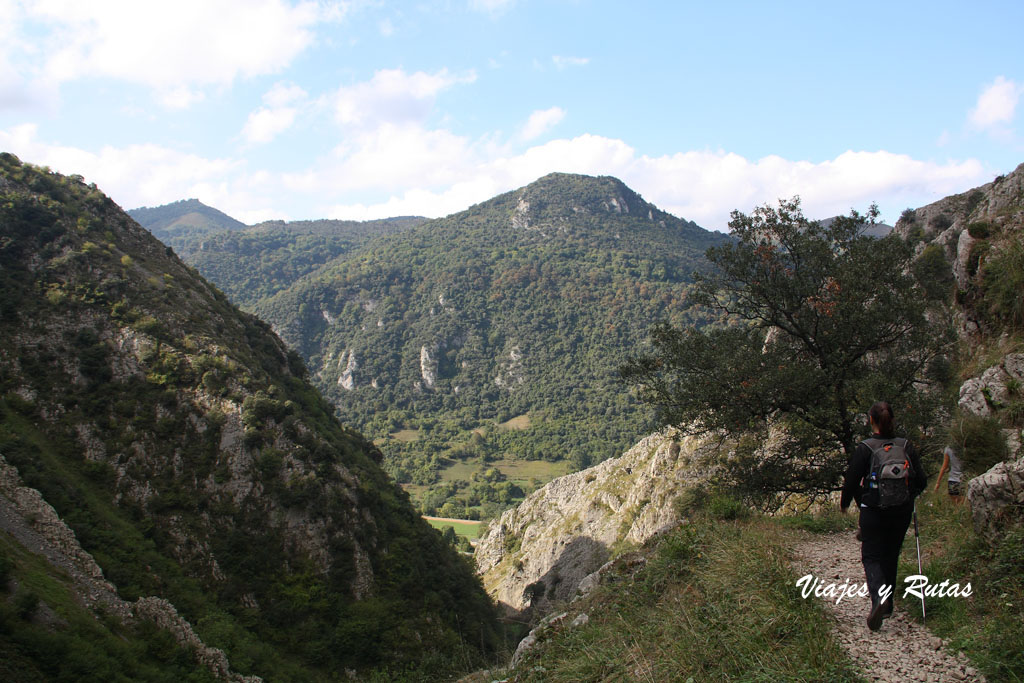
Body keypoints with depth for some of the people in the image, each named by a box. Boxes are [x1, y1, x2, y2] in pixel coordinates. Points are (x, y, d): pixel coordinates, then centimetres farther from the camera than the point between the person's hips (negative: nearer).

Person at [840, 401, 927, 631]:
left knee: (871, 557, 3)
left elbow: (851, 481, -8)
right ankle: (888, 605, 25)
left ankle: (878, 598, -22)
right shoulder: (906, 446, -2)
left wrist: (844, 503, 11)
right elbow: (921, 481, 0)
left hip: (873, 511, -4)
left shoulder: (864, 448, -11)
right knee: (891, 557, 18)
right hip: (901, 513, 4)